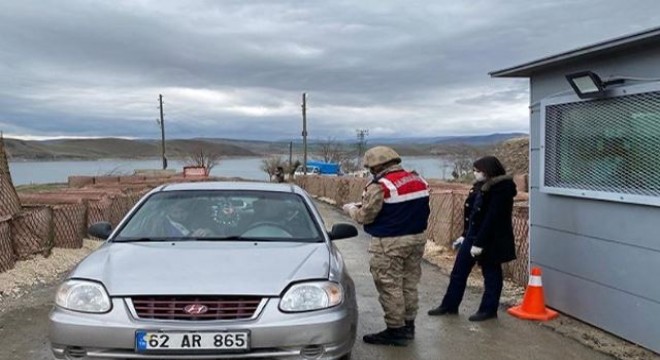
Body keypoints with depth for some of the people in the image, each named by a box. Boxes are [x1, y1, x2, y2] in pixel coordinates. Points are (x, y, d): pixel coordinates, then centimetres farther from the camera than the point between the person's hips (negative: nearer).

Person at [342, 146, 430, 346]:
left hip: (390, 243, -8)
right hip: (417, 238, 8)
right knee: (410, 284, 16)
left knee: (390, 287, 1)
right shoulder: (419, 181, 8)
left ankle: (396, 330, 7)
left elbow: (364, 217, -13)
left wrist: (351, 208, 6)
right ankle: (408, 325, 26)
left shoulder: (380, 186, -17)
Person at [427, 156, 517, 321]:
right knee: (458, 271, 13)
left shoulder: (501, 190, -18)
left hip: (490, 240, -9)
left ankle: (488, 309, 21)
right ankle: (449, 305, 24)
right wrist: (465, 235, 15)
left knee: (491, 274, 7)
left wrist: (479, 243, -22)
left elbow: (492, 218, -22)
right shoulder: (481, 186, 10)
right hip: (473, 235, 9)